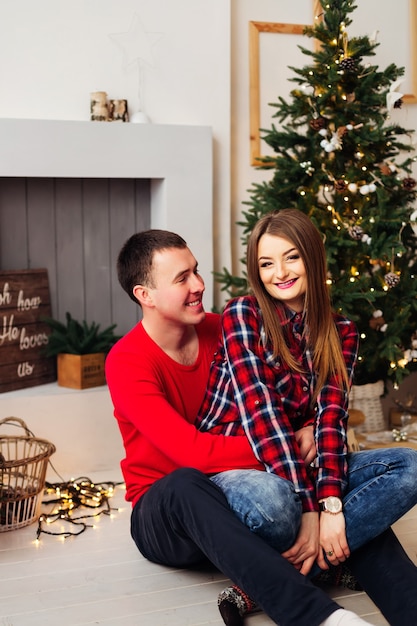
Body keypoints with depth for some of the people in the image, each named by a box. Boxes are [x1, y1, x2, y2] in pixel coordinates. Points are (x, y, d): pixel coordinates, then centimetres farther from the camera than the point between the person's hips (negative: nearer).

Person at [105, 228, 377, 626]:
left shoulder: (221, 329, 0)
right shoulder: (127, 362, -17)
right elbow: (191, 451, -29)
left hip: (231, 492, 5)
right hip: (165, 514, -5)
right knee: (185, 485, -42)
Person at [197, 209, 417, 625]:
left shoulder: (339, 333, 6)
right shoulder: (242, 315, -6)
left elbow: (331, 418, -7)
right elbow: (260, 411, -17)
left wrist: (329, 503, -25)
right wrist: (308, 506, -26)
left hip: (300, 462, 6)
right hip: (230, 465, -5)